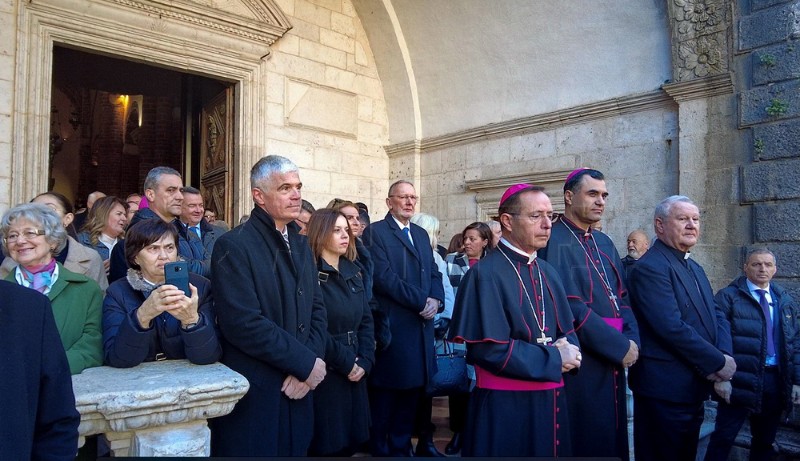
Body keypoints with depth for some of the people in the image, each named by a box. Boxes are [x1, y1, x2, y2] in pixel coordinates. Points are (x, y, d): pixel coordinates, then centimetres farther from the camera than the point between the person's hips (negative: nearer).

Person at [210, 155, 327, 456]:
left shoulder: (301, 244, 11)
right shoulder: (233, 246, -13)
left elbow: (317, 310, 7)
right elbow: (244, 324, -21)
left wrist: (307, 367, -8)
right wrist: (307, 363, -15)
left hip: (298, 388, 7)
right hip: (254, 394, -6)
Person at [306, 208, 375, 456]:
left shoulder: (353, 271, 11)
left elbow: (366, 320, 9)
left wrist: (364, 361, -4)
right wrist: (346, 363, -12)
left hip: (355, 372, 7)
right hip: (324, 373, -6)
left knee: (349, 441, 15)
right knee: (327, 445, 5)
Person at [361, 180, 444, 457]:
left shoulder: (421, 234, 17)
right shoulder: (375, 232, -5)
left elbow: (434, 273, 13)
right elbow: (383, 276, -16)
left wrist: (436, 300, -7)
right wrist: (421, 301, -15)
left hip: (420, 326, 7)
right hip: (391, 326, -6)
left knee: (411, 394, 13)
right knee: (385, 395, 5)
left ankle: (401, 448, 27)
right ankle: (380, 450, 20)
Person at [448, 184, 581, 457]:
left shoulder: (547, 272, 9)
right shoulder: (486, 273, -16)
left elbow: (567, 332, 12)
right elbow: (489, 348, -21)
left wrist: (567, 347, -12)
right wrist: (554, 359, -14)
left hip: (551, 400, 8)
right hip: (505, 405, -7)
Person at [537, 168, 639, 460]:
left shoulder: (604, 243, 12)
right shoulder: (555, 242, -15)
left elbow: (622, 297, 12)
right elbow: (570, 308, -21)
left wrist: (632, 339, -6)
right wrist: (620, 346, -16)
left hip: (612, 361, 8)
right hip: (579, 363, -8)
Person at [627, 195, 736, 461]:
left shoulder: (695, 269, 15)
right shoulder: (650, 268, -17)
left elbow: (717, 316, 13)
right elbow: (672, 327, -24)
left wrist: (723, 355, -6)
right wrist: (719, 362, -15)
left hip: (696, 387, 9)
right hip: (665, 389, -9)